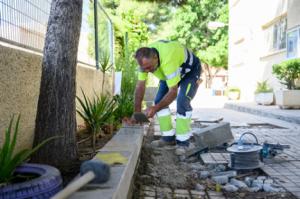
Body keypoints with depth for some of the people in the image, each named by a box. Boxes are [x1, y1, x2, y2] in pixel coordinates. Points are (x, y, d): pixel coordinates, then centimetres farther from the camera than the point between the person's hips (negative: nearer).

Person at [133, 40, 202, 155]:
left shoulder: (167, 60, -44)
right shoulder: (145, 59, -23)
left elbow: (173, 92, -38)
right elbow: (140, 85, -15)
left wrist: (155, 109, -40)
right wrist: (137, 111, -17)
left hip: (190, 70, -7)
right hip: (169, 73, 7)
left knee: (182, 102, -24)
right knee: (159, 100, -4)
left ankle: (183, 141, -10)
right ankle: (168, 137, 8)